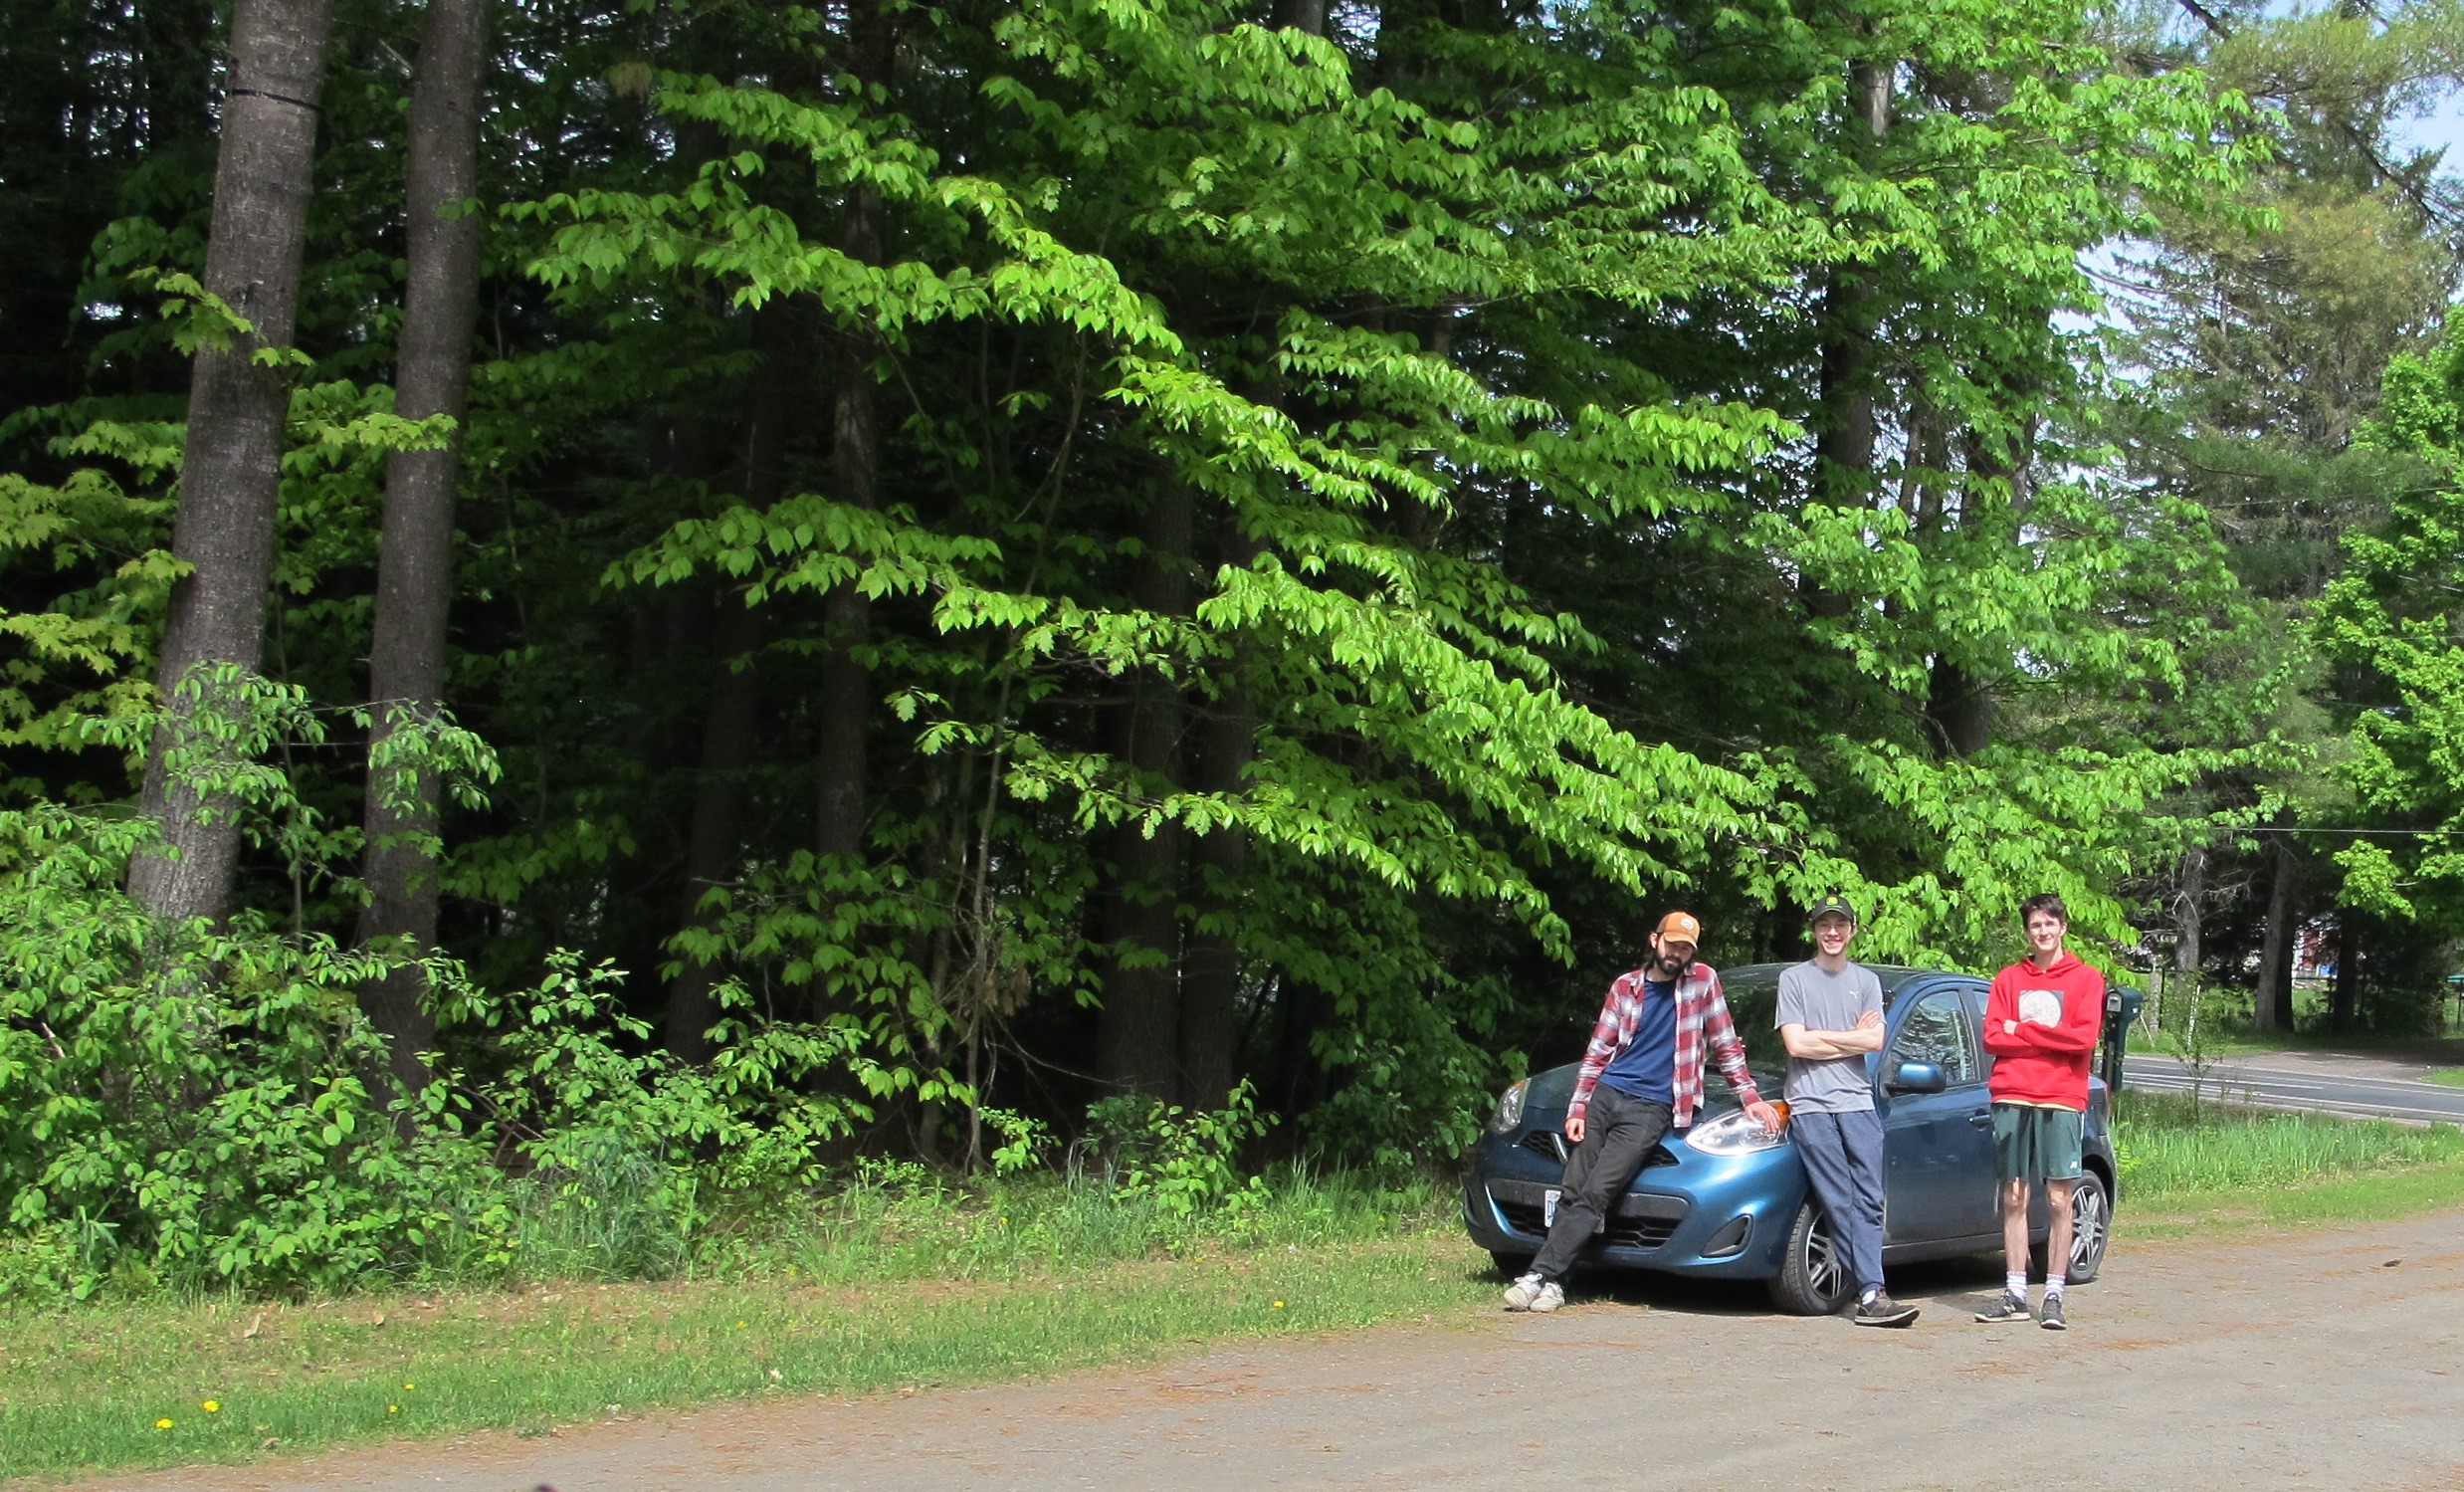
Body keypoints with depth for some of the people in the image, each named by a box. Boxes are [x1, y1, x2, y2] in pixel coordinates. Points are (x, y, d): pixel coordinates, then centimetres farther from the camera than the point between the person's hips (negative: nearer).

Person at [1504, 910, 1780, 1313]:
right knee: (1573, 1192, -4)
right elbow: (1597, 1052, 12)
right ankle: (1552, 1280, -2)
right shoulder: (1625, 986, 12)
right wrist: (1577, 1108, 5)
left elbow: (1726, 1045, 9)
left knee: (1594, 1194, -15)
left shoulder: (1702, 982, 5)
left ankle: (1543, 1275, -18)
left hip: (1651, 1109, -4)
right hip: (1605, 1096, 4)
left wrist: (1750, 1097, 3)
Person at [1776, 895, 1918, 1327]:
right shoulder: (1794, 979, 8)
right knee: (1840, 1205, -7)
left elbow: (1875, 1040, 3)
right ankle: (1871, 1294, -10)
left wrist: (1819, 1037, -1)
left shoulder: (1866, 980, 17)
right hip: (1811, 1107, -3)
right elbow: (1796, 1044, -3)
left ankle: (1870, 1295, -9)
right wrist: (1850, 1039, 2)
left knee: (1869, 1202, -6)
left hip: (1857, 1102, 3)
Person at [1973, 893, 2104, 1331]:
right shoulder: (2008, 979, 14)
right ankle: (2015, 1295, 8)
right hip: (2012, 1097, 2)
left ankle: (2054, 1296, 1)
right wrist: (2048, 1039, -7)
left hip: (2061, 1100, -2)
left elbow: (2085, 1037, -8)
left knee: (2059, 1200, -4)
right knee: (2014, 1198, 3)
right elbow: (1993, 1037, 4)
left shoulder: (2086, 979, 6)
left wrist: (2023, 1030, -5)